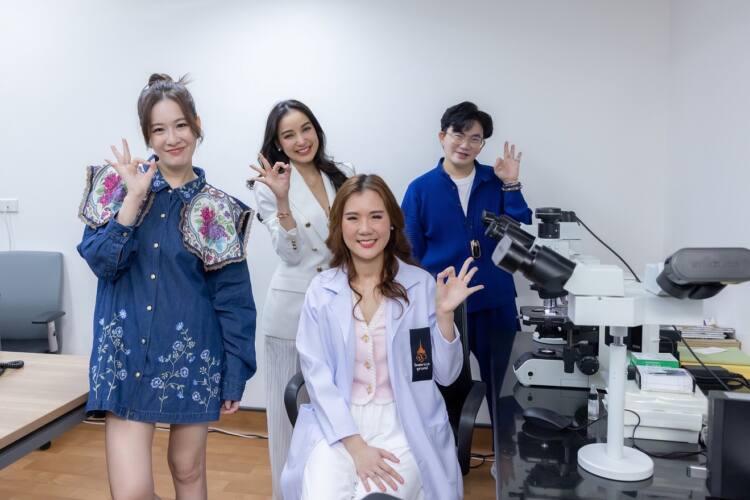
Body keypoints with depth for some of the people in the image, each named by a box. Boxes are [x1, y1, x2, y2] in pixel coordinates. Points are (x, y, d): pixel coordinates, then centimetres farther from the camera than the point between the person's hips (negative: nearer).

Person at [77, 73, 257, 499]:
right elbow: (100, 262, -10)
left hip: (192, 356, 0)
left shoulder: (215, 208, -3)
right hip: (127, 354, 0)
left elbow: (234, 299, -2)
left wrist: (235, 375, -4)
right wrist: (134, 197, -16)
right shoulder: (121, 184, 1)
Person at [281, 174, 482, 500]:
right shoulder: (321, 289, -1)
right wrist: (355, 445, -13)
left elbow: (446, 375, 2)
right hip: (337, 425, 1)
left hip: (404, 424, 0)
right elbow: (317, 374, -3)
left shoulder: (421, 285, -2)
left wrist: (445, 314, -14)